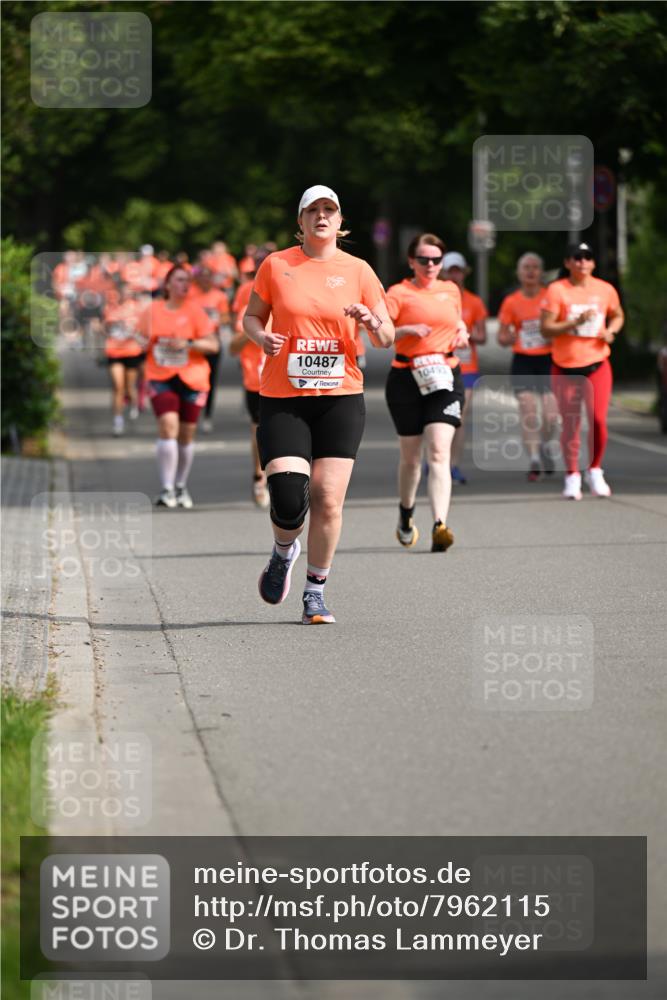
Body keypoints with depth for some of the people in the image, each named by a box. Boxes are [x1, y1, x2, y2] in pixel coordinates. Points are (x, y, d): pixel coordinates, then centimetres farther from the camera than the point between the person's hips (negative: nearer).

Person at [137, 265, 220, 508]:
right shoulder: (153, 310, 4)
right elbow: (143, 342, 17)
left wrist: (187, 344, -20)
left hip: (192, 379, 0)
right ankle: (167, 489, -19)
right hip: (161, 378, 0)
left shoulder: (195, 311, -1)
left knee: (186, 434, 8)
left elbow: (213, 344, -6)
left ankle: (181, 487, 26)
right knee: (168, 426, -19)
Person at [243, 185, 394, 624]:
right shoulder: (276, 266, 4)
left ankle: (316, 592, 11)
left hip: (341, 398, 1)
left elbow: (387, 338, 8)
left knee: (328, 500, -5)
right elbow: (251, 316, 15)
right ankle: (284, 552, 22)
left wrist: (372, 322, -15)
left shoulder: (358, 271, 5)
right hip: (282, 401, -1)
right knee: (288, 501, -12)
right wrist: (261, 337, -7)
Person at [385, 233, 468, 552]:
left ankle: (439, 525, -25)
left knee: (439, 453, -15)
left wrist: (462, 333, 8)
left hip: (445, 378, 2)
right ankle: (406, 513, 37)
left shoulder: (451, 290, 12)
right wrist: (407, 329, -26)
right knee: (410, 455, 9)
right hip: (406, 379, -1)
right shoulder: (399, 293, -2)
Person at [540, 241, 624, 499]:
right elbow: (546, 329, -11)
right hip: (565, 367, -1)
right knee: (570, 424, 3)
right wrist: (576, 322, -22)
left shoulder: (605, 290, 3)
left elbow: (617, 315, 22)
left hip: (597, 364, 1)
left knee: (598, 420, -10)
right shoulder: (556, 291, -6)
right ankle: (572, 476, 17)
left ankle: (595, 471, 11)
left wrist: (610, 331, 1)